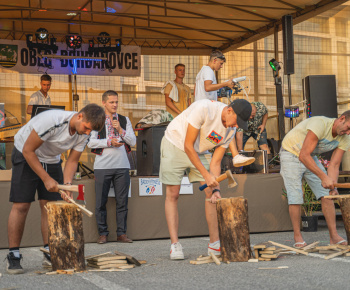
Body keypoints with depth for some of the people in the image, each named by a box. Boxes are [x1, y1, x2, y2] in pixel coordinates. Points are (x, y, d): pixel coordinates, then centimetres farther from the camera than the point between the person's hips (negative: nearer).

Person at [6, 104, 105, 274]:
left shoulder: (84, 134, -13)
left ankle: (50, 254, 3)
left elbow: (72, 161, -4)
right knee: (21, 205, -11)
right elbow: (28, 150, -26)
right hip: (26, 156, -6)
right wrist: (47, 179, -25)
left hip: (51, 160, 6)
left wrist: (67, 184, -21)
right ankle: (13, 257, -6)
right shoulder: (52, 120, -34)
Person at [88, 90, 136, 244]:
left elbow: (133, 141, 7)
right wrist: (109, 142, -13)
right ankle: (102, 233, 11)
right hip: (102, 166, -2)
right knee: (101, 201, 1)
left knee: (122, 201, 3)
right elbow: (90, 142, -4)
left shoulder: (124, 120, 13)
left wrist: (120, 130, -6)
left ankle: (122, 233, 10)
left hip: (122, 165, 2)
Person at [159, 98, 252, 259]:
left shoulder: (231, 130, -11)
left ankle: (214, 243, 2)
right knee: (172, 195, -9)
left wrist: (216, 189, -21)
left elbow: (215, 162, -7)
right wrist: (206, 175, -28)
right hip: (174, 144, -6)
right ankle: (174, 244, -7)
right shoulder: (204, 109, -32)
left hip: (199, 152, 6)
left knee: (211, 194, -3)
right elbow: (188, 146, -28)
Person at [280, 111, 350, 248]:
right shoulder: (320, 124, -35)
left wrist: (332, 186, -28)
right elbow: (304, 156, -39)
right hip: (290, 154, -6)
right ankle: (298, 237, 0)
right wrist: (323, 177, -44)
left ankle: (334, 236, -2)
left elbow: (334, 166, -11)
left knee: (326, 195, -5)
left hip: (310, 157, 6)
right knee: (295, 197, -13)